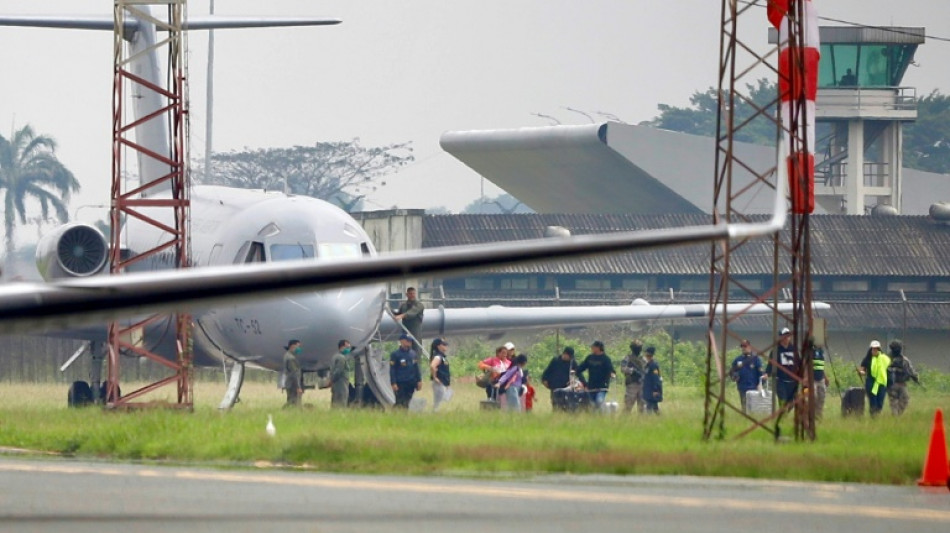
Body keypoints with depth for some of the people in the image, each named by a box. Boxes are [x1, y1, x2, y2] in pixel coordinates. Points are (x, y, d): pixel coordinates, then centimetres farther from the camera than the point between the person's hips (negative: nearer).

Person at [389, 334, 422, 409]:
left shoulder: (413, 354, 11)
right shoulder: (395, 354, -5)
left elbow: (416, 368, 17)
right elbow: (392, 370, -7)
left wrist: (419, 380, 10)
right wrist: (393, 383, -13)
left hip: (411, 383, 5)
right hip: (400, 384, -5)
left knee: (406, 404, 7)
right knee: (400, 403, -8)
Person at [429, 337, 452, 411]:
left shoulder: (443, 357, 13)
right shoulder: (438, 357, -16)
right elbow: (432, 366, -34)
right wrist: (434, 377, -23)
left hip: (444, 384, 10)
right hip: (439, 383, -10)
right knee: (437, 402, -8)